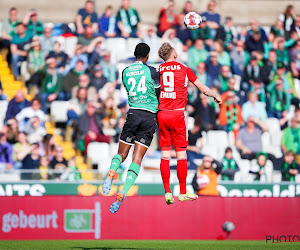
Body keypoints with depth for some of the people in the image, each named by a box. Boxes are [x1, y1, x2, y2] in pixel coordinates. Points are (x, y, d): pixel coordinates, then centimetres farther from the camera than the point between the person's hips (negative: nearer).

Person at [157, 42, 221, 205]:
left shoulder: (158, 71, 7)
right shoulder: (184, 70, 4)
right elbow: (202, 88, 15)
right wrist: (215, 96, 31)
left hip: (161, 114, 2)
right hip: (177, 114, -2)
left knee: (165, 155, 4)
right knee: (181, 154, 3)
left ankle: (167, 192, -2)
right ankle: (183, 193, 5)